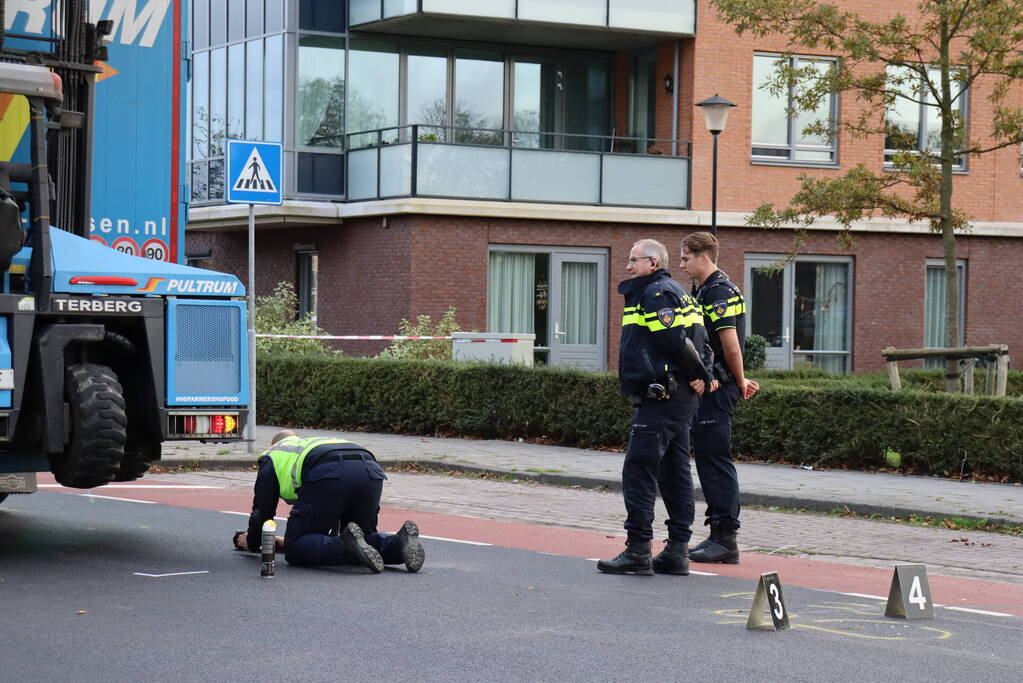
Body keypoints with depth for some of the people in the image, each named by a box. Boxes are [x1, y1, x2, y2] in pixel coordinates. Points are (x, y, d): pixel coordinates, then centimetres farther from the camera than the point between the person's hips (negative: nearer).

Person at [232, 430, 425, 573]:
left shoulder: (273, 455, 32)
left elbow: (263, 508, 31)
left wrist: (251, 542, 50)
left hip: (329, 474, -5)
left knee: (295, 550, 3)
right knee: (365, 536, 25)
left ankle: (349, 545, -26)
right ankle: (400, 543, -9)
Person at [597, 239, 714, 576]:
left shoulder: (656, 293, -10)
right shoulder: (675, 292, 21)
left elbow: (674, 341, -18)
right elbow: (700, 342, 18)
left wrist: (696, 374, -6)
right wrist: (702, 376, 5)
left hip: (659, 396, -11)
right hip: (681, 397, 11)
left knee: (638, 471, -10)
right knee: (674, 473, 10)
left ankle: (638, 550, -12)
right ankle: (677, 551, 12)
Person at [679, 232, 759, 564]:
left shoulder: (720, 291, -15)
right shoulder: (705, 291, 18)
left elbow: (731, 345, -19)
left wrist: (740, 384, -8)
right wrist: (740, 381, 16)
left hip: (717, 389, -10)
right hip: (708, 388, 10)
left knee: (715, 460, -7)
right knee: (707, 459, 11)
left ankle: (726, 539, -4)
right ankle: (719, 535, 16)